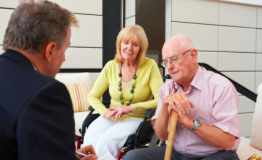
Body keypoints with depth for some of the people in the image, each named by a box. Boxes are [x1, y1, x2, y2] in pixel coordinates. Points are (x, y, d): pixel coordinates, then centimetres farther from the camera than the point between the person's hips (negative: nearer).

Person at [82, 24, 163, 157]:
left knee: (107, 139, -30)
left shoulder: (150, 66, -5)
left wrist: (131, 108, -18)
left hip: (137, 118, -2)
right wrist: (104, 111, -9)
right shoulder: (111, 67, 3)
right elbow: (92, 96, 10)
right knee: (90, 139, -28)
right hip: (111, 118, 3)